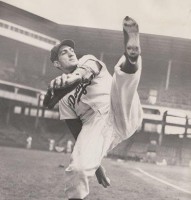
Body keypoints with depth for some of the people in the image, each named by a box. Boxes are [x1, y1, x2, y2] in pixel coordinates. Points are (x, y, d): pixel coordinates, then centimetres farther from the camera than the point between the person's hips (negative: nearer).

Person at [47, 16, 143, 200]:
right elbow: (77, 131, 18)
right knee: (78, 168, -25)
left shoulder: (87, 61, 21)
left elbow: (91, 68, -7)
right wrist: (96, 163, 9)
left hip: (121, 116, -1)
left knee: (124, 74, -27)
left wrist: (75, 75, -33)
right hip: (94, 125, 1)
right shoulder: (64, 98, 24)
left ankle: (131, 56, -60)